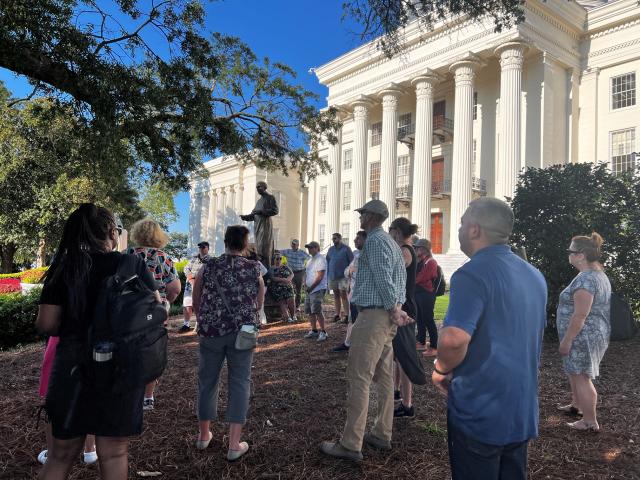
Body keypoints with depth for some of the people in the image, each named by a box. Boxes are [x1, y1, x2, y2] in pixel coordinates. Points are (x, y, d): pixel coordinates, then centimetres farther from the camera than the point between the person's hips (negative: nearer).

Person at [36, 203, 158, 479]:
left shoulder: (64, 268, -2)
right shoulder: (134, 265, -7)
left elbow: (46, 325, -4)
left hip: (73, 367, 2)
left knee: (62, 452, 19)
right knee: (113, 453, 13)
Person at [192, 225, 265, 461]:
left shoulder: (207, 267, -1)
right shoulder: (254, 269, -2)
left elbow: (196, 304, 6)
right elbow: (259, 304, 8)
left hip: (210, 332, 1)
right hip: (243, 332, -1)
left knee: (208, 381, 16)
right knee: (239, 383, 7)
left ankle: (204, 435, 31)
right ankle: (234, 445, 10)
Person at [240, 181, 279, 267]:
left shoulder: (270, 197, 2)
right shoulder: (259, 200, 24)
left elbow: (275, 210, -11)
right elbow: (254, 214, 21)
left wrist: (261, 211, -17)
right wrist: (245, 217, 3)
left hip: (265, 224, -8)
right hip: (258, 225, 8)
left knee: (264, 250, -14)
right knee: (258, 250, 2)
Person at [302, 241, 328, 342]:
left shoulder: (321, 259, -11)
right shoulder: (310, 260, 18)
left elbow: (320, 277, -18)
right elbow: (306, 274, 21)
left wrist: (311, 287, -13)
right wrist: (305, 285, 4)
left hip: (318, 289, -9)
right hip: (309, 290, 9)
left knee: (317, 311, -13)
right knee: (309, 311, 11)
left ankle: (323, 332, -5)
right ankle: (313, 331, 21)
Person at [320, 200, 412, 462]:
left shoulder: (374, 241, -12)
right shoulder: (391, 242, 18)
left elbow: (383, 278, -19)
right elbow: (401, 276, 16)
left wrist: (393, 310, -12)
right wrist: (398, 309, 8)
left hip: (373, 315, -10)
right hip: (387, 315, 10)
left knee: (359, 378, -7)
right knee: (384, 377, 14)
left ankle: (351, 445, -1)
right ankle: (382, 435, 25)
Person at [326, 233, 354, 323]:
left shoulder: (346, 249, -3)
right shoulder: (331, 249, 11)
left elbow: (351, 262, -3)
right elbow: (327, 261, 14)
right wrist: (327, 274, 7)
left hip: (343, 276, -5)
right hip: (333, 275, 5)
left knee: (343, 295, -7)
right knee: (336, 295, 9)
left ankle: (347, 315, -3)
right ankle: (337, 314, 15)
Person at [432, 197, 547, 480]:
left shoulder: (472, 274, -21)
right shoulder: (535, 276, 7)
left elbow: (454, 339, -34)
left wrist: (441, 369, -15)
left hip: (479, 412, -7)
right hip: (523, 412, 8)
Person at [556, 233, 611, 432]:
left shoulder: (585, 278, -24)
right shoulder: (599, 274, 10)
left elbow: (580, 316, -26)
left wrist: (566, 340, -18)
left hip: (583, 337, -11)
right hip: (591, 335, 11)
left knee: (581, 377, 1)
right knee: (574, 371, 24)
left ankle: (590, 422, 11)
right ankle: (576, 405, 40)